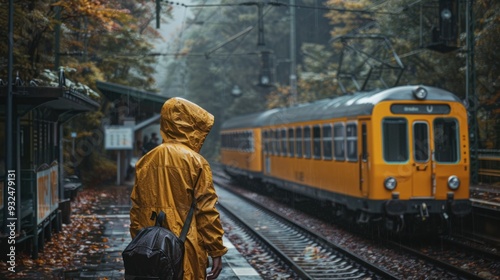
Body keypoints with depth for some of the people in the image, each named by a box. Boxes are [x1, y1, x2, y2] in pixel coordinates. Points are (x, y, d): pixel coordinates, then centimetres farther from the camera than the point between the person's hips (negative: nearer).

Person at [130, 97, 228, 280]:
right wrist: (217, 251, -5)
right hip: (186, 253, -5)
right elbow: (206, 212, -11)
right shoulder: (196, 162, -8)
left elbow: (137, 209, 11)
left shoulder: (145, 162, 8)